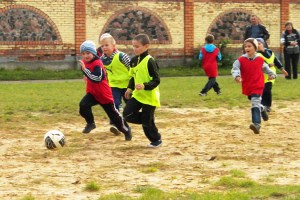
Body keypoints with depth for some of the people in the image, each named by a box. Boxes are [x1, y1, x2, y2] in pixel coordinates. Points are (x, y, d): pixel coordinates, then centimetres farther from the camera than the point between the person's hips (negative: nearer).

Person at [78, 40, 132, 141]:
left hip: (104, 94, -6)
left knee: (113, 114, 6)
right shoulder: (85, 62, 1)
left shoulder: (97, 63, -24)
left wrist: (85, 69, -44)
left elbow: (97, 78, -40)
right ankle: (90, 123, -1)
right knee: (83, 105, -23)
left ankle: (126, 130, 28)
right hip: (92, 92, 6)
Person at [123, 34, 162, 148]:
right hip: (137, 95, 7)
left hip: (149, 97, -7)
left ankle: (156, 140, 22)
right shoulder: (134, 61, 5)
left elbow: (156, 80, -18)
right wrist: (130, 88, 6)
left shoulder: (149, 61, -18)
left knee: (147, 121, -1)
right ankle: (147, 120, 16)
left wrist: (144, 86, -31)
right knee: (127, 114, -6)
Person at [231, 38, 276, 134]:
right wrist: (237, 76, -43)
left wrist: (272, 74, 1)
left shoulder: (260, 60, -2)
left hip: (258, 86, -3)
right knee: (254, 102, 23)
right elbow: (235, 68, -22)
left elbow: (265, 67, 16)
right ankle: (262, 110, 57)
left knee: (255, 103, -18)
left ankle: (256, 124, -27)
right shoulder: (241, 60, -8)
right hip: (247, 86, 3)